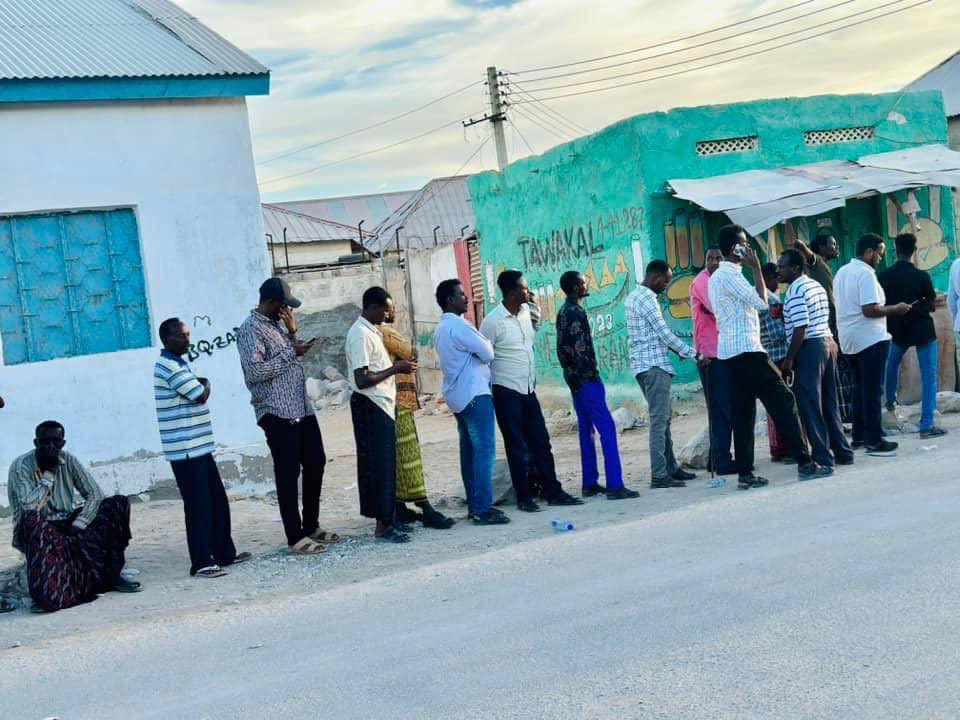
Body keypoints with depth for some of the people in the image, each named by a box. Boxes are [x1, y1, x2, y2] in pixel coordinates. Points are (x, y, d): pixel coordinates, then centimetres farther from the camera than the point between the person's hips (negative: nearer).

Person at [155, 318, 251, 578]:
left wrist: (201, 385, 0)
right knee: (198, 506, -6)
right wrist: (207, 383, 2)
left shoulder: (177, 363, 17)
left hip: (199, 447, 10)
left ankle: (224, 552, 25)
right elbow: (200, 396, -17)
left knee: (218, 501, 15)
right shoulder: (169, 366, -16)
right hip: (185, 450, -10)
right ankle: (201, 563, 0)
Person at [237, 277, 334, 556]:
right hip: (277, 414, -9)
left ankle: (312, 526, 27)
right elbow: (255, 371, -22)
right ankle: (296, 538, 4)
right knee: (288, 474, -3)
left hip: (302, 409, 9)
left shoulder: (279, 323, 15)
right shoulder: (251, 328, -12)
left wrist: (293, 333, 5)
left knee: (315, 464, 14)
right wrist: (290, 352, -17)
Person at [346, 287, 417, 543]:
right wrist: (395, 369, -16)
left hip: (382, 405, 10)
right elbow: (362, 379, -22)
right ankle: (383, 525, 0)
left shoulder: (372, 331, 14)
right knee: (380, 466, -5)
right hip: (371, 407, -10)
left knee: (384, 464, 13)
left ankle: (388, 518, 19)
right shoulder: (360, 335, -17)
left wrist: (397, 366, 8)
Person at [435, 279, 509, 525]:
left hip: (458, 396, 10)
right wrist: (488, 346, 8)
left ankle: (474, 505, 13)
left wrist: (483, 347, 6)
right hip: (474, 394, -10)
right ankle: (482, 509, -12)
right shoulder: (458, 325, -14)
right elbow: (487, 353, -14)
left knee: (469, 451, 11)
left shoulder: (442, 328, 18)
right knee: (484, 450, -10)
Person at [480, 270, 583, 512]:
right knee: (517, 447, 1)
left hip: (528, 389, 7)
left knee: (541, 442, 8)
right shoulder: (493, 321, -15)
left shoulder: (526, 312, 6)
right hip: (506, 392, -7)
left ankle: (552, 491, 15)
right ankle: (524, 497, 10)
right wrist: (489, 391, -9)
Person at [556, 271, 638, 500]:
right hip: (587, 378, -10)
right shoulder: (576, 313, -15)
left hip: (575, 379, 10)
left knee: (586, 430, 13)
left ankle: (590, 484, 16)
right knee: (607, 429, -10)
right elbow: (580, 348, -20)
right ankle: (615, 485, -13)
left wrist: (571, 372, 17)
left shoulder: (563, 313, 14)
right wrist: (591, 372, -14)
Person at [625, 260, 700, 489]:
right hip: (654, 365, -10)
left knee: (664, 418, 15)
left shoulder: (632, 297, 17)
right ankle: (659, 475, -10)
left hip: (643, 364, 10)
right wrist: (694, 354, -12)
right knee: (659, 420, -9)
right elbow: (664, 333, -17)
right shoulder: (647, 298, -14)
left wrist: (675, 349, 15)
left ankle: (671, 467, 21)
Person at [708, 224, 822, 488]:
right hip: (746, 348, -10)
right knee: (782, 400, -8)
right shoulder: (729, 275, -12)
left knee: (743, 412, 7)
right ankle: (804, 462, -9)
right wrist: (756, 267, -9)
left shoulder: (717, 276, 19)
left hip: (729, 351, 10)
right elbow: (761, 302, -16)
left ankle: (745, 473, 5)